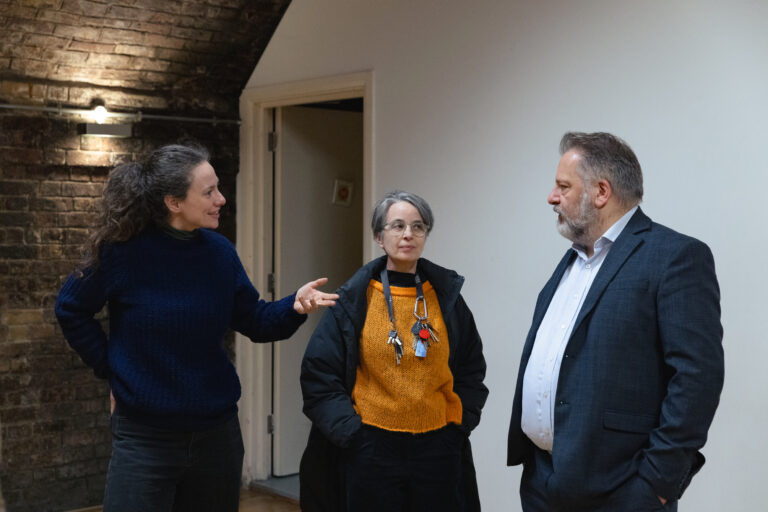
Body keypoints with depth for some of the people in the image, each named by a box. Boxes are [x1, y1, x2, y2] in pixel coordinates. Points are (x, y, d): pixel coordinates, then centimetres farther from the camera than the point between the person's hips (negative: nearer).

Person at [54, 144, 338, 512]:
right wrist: (109, 366, -2)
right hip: (144, 437, -4)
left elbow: (254, 322, 4)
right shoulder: (123, 250, -14)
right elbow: (71, 311, 1)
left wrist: (293, 307, -14)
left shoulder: (219, 251, -3)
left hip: (216, 431, 4)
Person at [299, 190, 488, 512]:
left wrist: (460, 422, 4)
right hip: (371, 449, -2)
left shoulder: (446, 296, 7)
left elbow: (472, 369, 14)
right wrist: (349, 430, -7)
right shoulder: (354, 300, 0)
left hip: (437, 448, 2)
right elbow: (319, 373, 0)